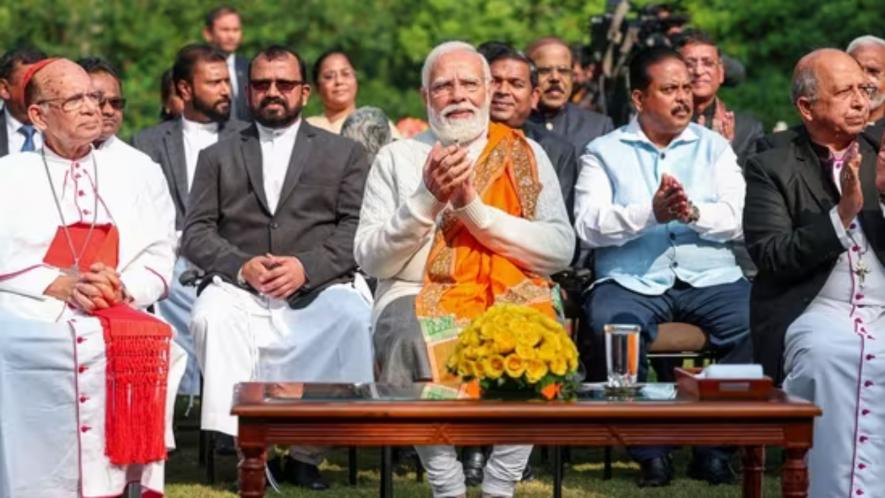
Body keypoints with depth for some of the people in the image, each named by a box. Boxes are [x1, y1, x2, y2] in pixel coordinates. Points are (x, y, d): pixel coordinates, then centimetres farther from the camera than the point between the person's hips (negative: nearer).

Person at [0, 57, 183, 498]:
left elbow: (160, 254, 12)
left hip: (118, 319, 1)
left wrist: (123, 287, -8)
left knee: (147, 345, -31)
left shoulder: (127, 170, 21)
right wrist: (61, 285, -13)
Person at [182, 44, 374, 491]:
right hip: (239, 288, 1)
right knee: (212, 317, -33)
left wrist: (308, 266, -13)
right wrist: (242, 265, -10)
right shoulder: (218, 157, 22)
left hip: (318, 288, -1)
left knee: (351, 318, -34)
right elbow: (196, 233, 11)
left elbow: (357, 228, 5)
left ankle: (308, 450, -23)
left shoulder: (343, 153, 18)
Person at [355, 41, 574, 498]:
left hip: (509, 296, 0)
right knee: (411, 333, -35)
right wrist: (427, 200, -11)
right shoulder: (397, 158, 12)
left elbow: (560, 250, -1)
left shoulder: (526, 156, 12)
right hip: (418, 295, 0)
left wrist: (475, 207, -10)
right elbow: (370, 259, 3)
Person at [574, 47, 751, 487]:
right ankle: (648, 449, -15)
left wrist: (693, 213, -20)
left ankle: (714, 447, -11)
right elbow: (589, 226, -6)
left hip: (710, 280, 2)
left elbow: (738, 219, 1)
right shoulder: (604, 152, 9)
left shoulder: (714, 147, 15)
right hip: (632, 281, -2)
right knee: (610, 327, -34)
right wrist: (650, 213, -21)